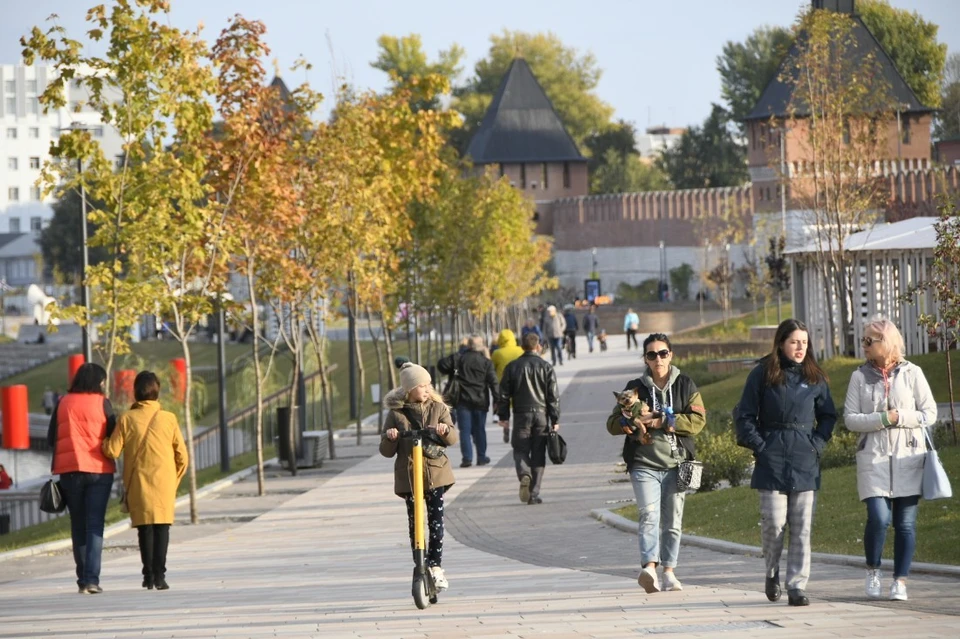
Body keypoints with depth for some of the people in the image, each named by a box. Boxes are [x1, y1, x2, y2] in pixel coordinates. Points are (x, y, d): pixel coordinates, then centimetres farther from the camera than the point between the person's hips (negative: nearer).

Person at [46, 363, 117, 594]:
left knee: (78, 525, 12)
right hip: (99, 470, -3)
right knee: (95, 525, -3)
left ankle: (83, 579, 12)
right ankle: (91, 579, -13)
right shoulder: (102, 403, -2)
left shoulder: (63, 404, 5)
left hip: (69, 470, 3)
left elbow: (51, 438, 6)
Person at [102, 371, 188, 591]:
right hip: (164, 482, 0)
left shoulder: (127, 419, -4)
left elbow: (112, 451, -7)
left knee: (145, 528, 7)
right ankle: (159, 575, -7)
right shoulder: (168, 419, -1)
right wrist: (175, 482, 15)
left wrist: (104, 442, 15)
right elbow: (182, 456, 1)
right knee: (162, 527, 2)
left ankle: (148, 575, 4)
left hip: (138, 484, 0)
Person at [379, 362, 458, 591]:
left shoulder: (438, 409, 7)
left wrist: (445, 430, -23)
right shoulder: (396, 413, 2)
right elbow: (386, 451, 4)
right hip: (408, 475, -1)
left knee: (436, 520, -7)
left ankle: (435, 565, -3)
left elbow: (453, 438, -1)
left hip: (435, 473, 1)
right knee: (414, 522, 1)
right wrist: (389, 438, -18)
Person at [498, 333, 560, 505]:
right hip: (541, 414, 0)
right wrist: (555, 420, 3)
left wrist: (504, 418, 10)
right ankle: (534, 494, 3)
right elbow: (553, 396, -1)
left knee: (520, 450, 7)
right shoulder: (546, 367, 0)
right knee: (538, 455, 5)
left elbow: (504, 394, 4)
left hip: (521, 415, 0)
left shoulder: (512, 367, 3)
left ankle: (524, 475, -26)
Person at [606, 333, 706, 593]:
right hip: (644, 464, -1)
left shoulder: (685, 386, 8)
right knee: (649, 515, -19)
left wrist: (665, 421, -14)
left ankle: (669, 573, 16)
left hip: (676, 464, 1)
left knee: (673, 521, 6)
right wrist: (629, 421, -15)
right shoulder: (635, 388, 9)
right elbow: (612, 423, 8)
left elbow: (698, 420, -4)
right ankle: (649, 568, -32)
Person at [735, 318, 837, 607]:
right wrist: (758, 446, -6)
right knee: (773, 521, -7)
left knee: (801, 527, -1)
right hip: (772, 459, -2)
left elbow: (828, 415, 16)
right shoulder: (762, 375, 1)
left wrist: (817, 444, 2)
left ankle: (797, 586, 3)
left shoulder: (814, 377, 8)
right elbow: (744, 415, 3)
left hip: (805, 462, 2)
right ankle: (772, 572, 19)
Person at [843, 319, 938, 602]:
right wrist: (882, 419, -13)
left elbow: (929, 413, 2)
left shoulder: (911, 373, 3)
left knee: (905, 522, 0)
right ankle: (873, 570, 9)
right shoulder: (860, 377, 6)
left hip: (908, 457, 0)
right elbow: (850, 418, 0)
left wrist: (900, 418, -12)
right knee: (878, 518, -14)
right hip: (873, 459, 0)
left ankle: (900, 580, 9)